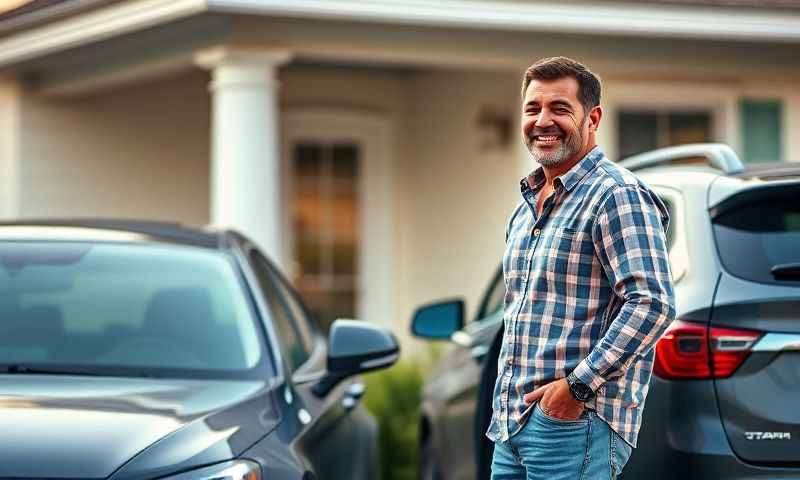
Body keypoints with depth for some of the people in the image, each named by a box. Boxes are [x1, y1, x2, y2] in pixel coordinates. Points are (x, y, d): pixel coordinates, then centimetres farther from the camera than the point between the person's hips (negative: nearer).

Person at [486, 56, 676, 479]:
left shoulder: (618, 195, -10)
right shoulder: (527, 202, 18)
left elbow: (653, 303, -21)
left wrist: (579, 385, -21)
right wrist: (506, 400, 18)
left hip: (577, 422, -8)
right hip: (512, 423, 8)